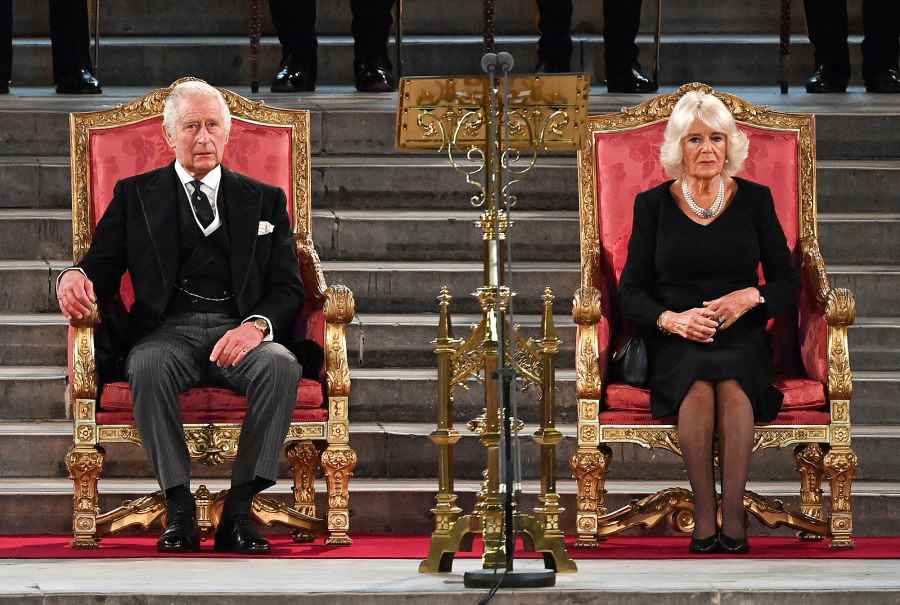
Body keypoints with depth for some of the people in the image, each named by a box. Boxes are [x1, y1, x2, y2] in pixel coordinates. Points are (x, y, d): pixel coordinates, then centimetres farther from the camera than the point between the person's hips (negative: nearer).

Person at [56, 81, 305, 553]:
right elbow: (102, 267, 9)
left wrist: (256, 325, -14)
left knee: (280, 365, -34)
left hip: (240, 332, 1)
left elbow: (288, 288, 8)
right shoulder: (135, 195, 17)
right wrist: (74, 278, -17)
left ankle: (239, 510, -30)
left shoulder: (263, 200, 18)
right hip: (169, 330, -1)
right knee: (147, 366, -37)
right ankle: (179, 510, -30)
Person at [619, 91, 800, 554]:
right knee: (698, 385, -36)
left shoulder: (754, 199, 8)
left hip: (742, 337, 0)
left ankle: (733, 521, -36)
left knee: (732, 384, -36)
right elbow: (631, 293, 5)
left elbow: (788, 285, 8)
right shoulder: (653, 204, 7)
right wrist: (671, 319, -16)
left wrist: (750, 297, -14)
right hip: (675, 342, 0)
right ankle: (705, 525, -34)